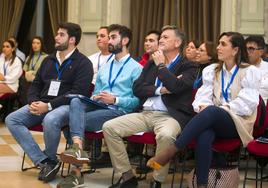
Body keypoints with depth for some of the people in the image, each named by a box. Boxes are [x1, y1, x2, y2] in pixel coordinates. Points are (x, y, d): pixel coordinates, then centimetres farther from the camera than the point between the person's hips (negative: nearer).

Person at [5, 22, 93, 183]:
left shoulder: (83, 63, -2)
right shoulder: (49, 60, 21)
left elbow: (77, 93, -13)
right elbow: (36, 84, 23)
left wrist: (48, 105, -20)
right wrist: (33, 101, -1)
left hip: (66, 105, -7)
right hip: (42, 105, 7)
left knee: (50, 120, -39)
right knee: (12, 120, -15)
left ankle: (50, 160, -10)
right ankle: (44, 162, -21)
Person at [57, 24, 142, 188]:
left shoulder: (136, 68, 5)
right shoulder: (104, 68, 28)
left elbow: (138, 100, -4)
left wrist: (115, 100, -17)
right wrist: (94, 98, 3)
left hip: (119, 111, -6)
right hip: (97, 107, 6)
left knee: (75, 119, -27)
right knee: (76, 102, -29)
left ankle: (77, 172, -30)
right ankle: (78, 148, -48)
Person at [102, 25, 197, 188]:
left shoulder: (188, 67, 5)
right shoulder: (151, 63, 22)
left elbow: (176, 86, -15)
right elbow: (137, 88, 11)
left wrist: (161, 65, -2)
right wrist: (160, 90, -5)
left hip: (170, 116, -6)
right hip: (145, 114, 6)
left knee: (165, 135, -40)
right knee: (109, 127, -13)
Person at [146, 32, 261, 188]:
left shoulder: (250, 72, 3)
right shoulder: (211, 70, 16)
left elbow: (248, 103, -6)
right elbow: (203, 95, 7)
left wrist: (223, 108, -16)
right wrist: (202, 105, -16)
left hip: (238, 123, -3)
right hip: (213, 121, 3)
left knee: (211, 111, -38)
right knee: (204, 136, -36)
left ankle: (171, 151, -40)